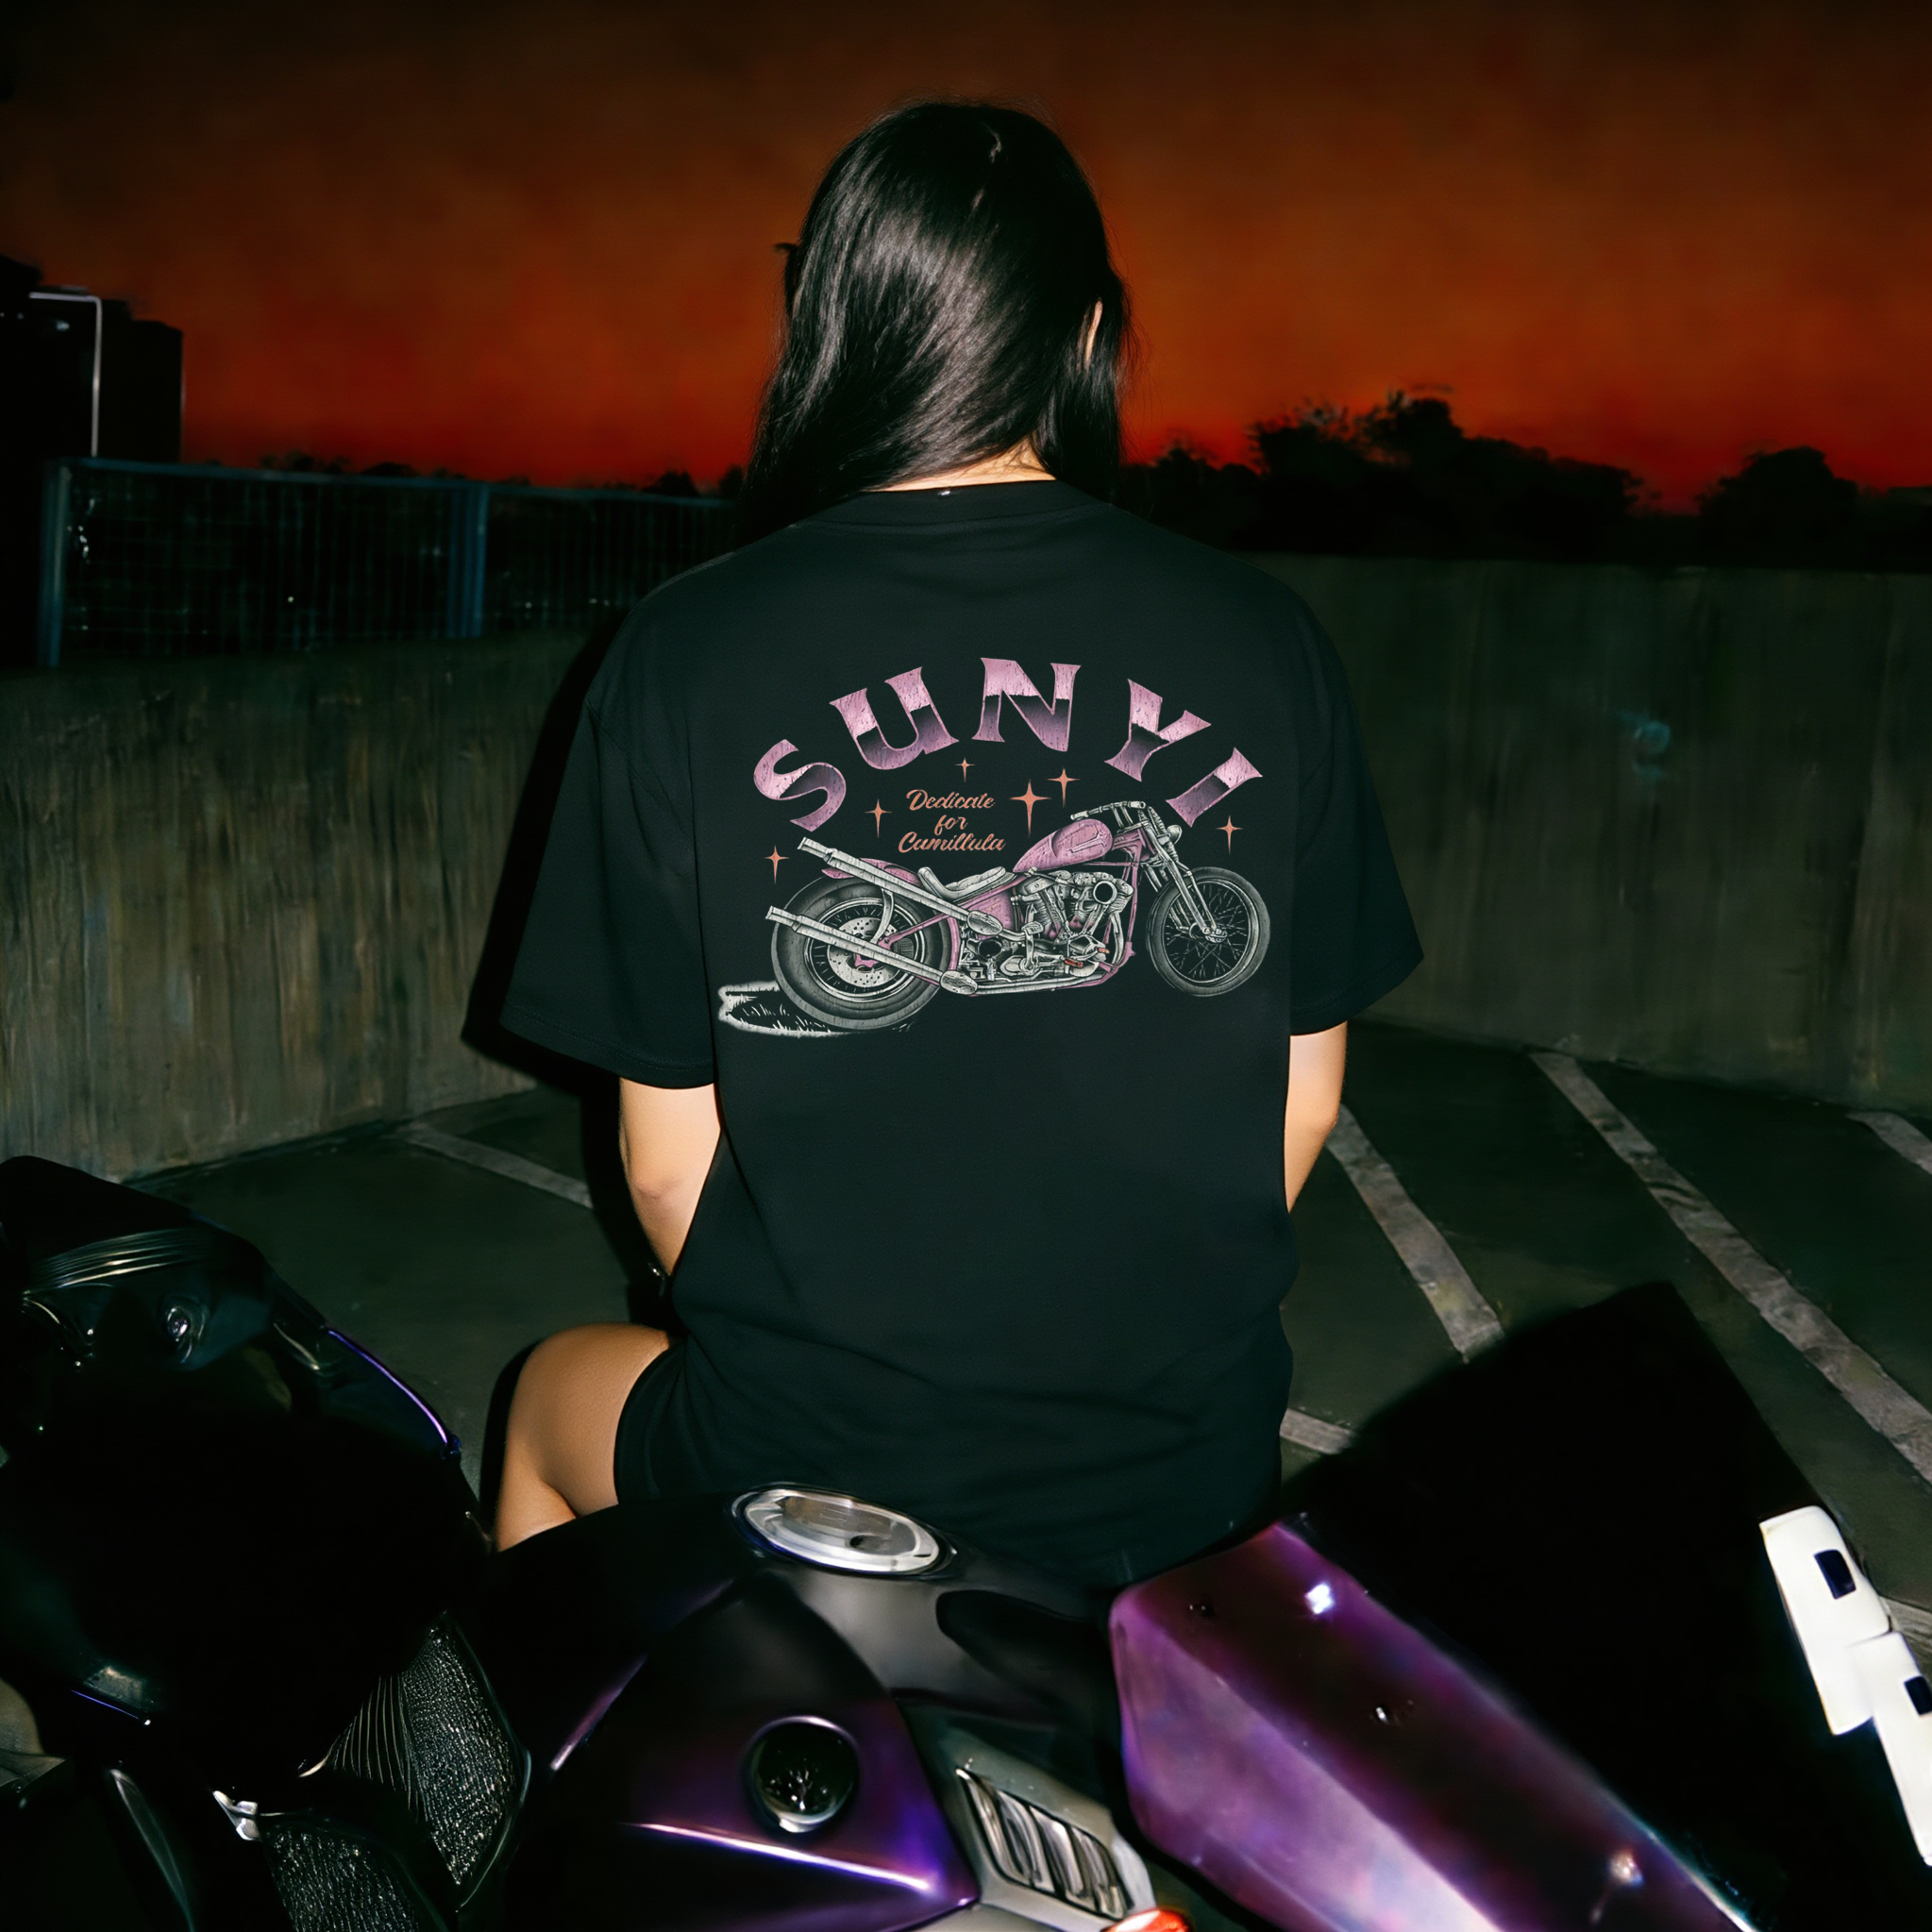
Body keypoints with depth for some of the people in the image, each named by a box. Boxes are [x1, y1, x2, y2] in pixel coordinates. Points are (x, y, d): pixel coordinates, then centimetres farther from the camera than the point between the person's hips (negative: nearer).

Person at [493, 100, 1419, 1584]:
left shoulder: (687, 653, -12)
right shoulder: (1266, 642, -7)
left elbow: (668, 1154, -7)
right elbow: (1304, 1090, 2)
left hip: (819, 1478, -2)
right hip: (1195, 1483, 3)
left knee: (552, 1396, 31)